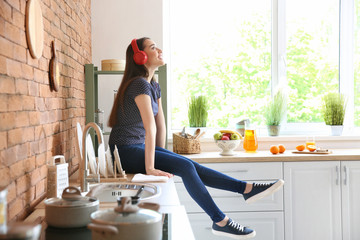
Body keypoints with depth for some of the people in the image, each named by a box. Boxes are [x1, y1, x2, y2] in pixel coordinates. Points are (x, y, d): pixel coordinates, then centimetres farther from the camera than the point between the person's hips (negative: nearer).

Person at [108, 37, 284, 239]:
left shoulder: (155, 86, 13)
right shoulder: (140, 84, -18)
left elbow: (161, 124, 16)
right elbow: (150, 127, -24)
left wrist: (162, 156, 14)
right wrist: (150, 168, -29)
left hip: (140, 147, 9)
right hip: (125, 152, -9)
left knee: (192, 167, -6)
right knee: (185, 166, -21)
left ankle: (247, 189, -9)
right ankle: (220, 221, -17)